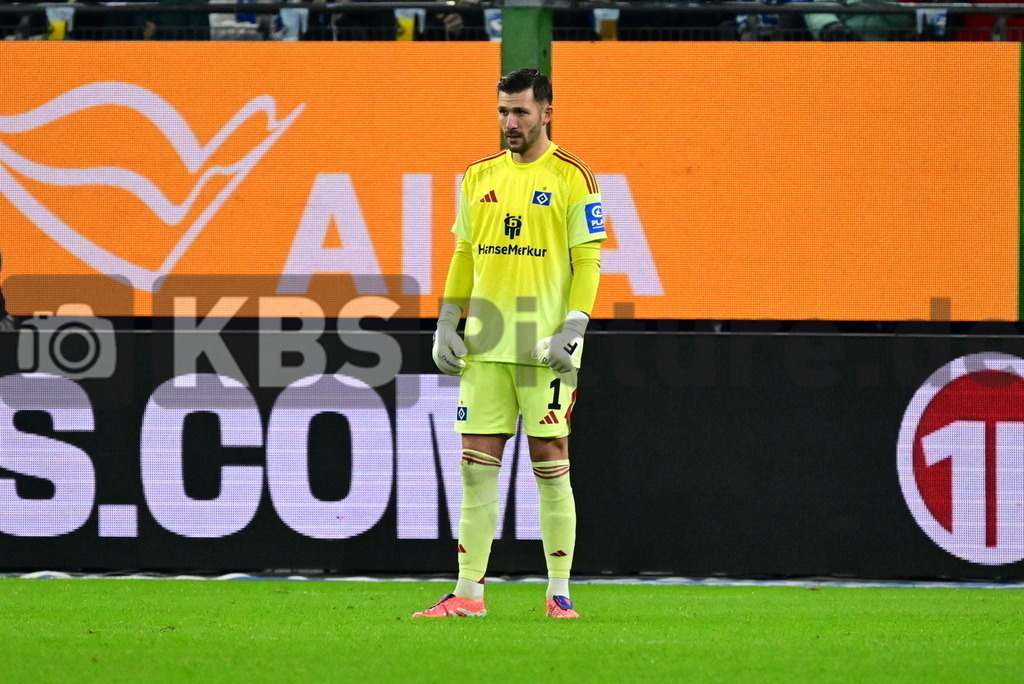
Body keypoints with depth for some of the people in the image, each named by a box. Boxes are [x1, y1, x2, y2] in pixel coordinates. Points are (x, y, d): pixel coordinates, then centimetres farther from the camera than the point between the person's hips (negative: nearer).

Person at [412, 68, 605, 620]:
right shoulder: (479, 177, 12)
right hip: (485, 346, 5)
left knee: (551, 465, -2)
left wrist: (574, 327, -14)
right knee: (477, 466, 2)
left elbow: (588, 260, -5)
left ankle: (559, 592, 4)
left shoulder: (571, 178, -3)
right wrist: (447, 323, 8)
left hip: (544, 346, -5)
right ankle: (468, 592, 5)